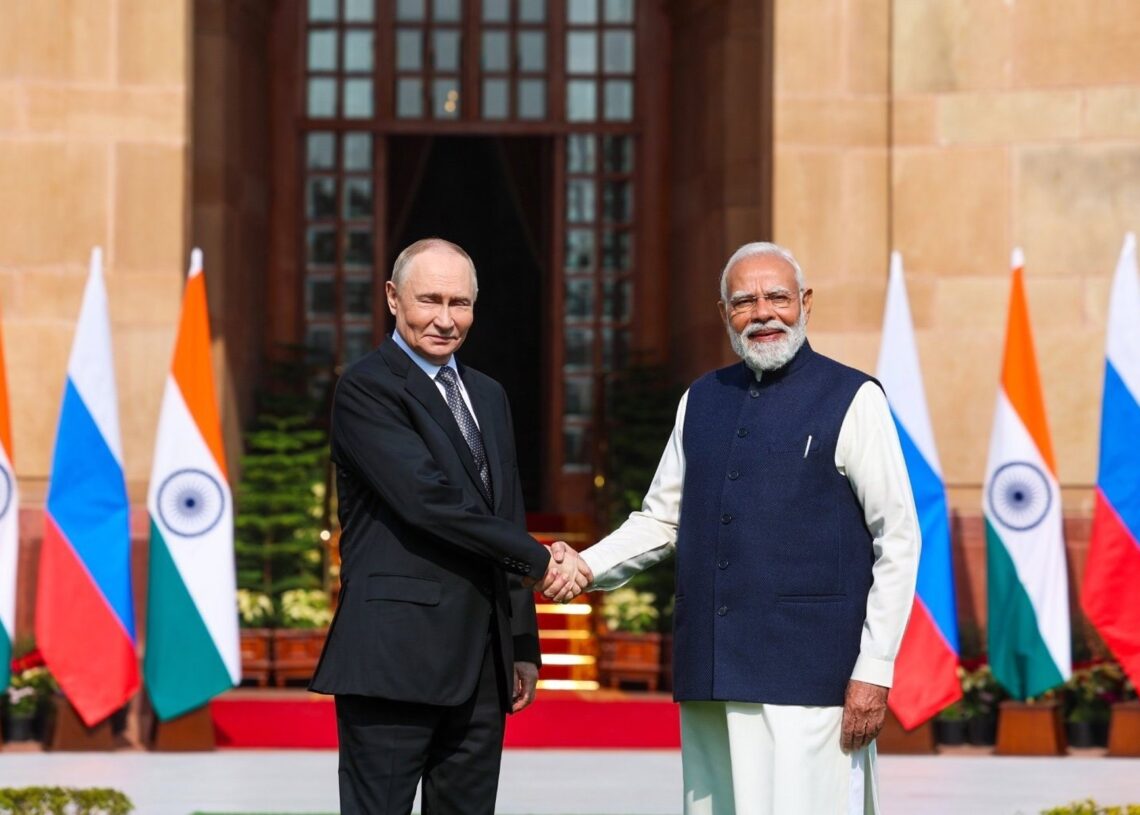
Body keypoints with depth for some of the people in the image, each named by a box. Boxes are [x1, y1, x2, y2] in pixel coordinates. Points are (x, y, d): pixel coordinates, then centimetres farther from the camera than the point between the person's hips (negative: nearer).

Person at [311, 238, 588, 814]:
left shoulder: (488, 396, 20)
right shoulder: (366, 389, -6)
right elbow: (427, 498, -16)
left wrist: (523, 646, 17)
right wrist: (539, 560, -9)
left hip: (481, 668, 7)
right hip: (395, 660, -7)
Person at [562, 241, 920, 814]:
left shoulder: (852, 400, -2)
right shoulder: (701, 401, 15)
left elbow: (898, 540, -3)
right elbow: (660, 520, 19)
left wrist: (875, 670, -9)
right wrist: (589, 567, 0)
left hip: (808, 675, -5)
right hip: (710, 676, 5)